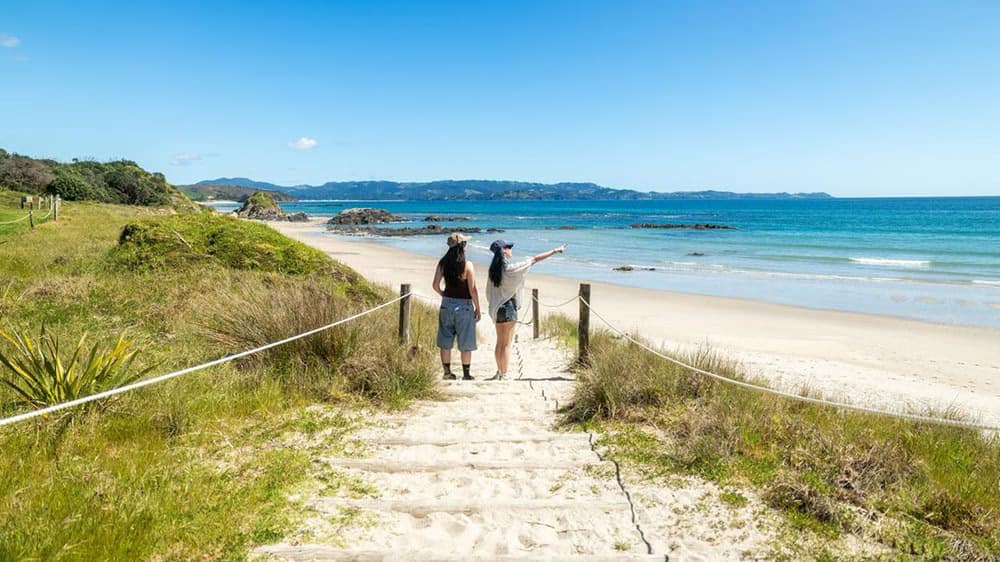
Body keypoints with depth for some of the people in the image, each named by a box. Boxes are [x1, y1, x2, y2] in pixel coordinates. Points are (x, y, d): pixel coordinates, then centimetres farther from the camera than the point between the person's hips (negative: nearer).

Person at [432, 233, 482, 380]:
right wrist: (477, 308, -2)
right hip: (464, 306, -4)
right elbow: (472, 289, -12)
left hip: (447, 304, 4)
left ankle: (447, 372, 19)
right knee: (466, 344, 7)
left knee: (445, 342, 13)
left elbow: (436, 286, -1)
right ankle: (466, 374, 14)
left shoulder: (443, 263, -2)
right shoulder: (467, 265, -13)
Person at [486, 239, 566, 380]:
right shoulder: (510, 268, -16)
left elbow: (488, 292, 9)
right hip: (508, 307, -7)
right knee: (507, 344, -1)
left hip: (497, 308, 8)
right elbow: (534, 259, -12)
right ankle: (504, 375, 4)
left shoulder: (494, 269, 4)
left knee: (500, 343, 15)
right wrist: (555, 251, -6)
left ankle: (500, 372, 24)